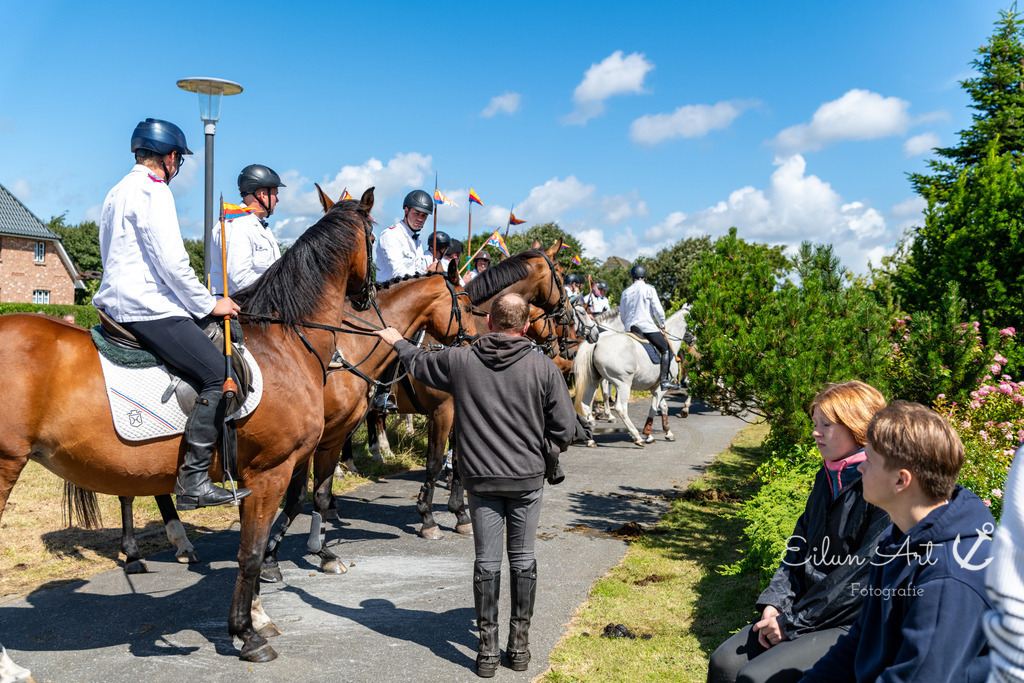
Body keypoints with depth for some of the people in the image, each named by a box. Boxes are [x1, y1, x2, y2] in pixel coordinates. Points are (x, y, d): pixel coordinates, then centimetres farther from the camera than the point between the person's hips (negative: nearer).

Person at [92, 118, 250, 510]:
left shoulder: (118, 192, 23)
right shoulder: (153, 191, -9)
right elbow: (172, 263, -17)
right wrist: (209, 305, -7)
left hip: (119, 302, 11)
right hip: (148, 308, -11)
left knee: (211, 371, 17)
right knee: (220, 374, -17)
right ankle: (193, 481, -20)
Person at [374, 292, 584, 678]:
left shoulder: (460, 361, -4)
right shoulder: (543, 367, -7)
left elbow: (419, 364, 16)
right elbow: (566, 428, -6)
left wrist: (397, 342, 36)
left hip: (481, 478, 1)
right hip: (528, 478, 0)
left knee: (487, 561, 8)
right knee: (523, 559, 11)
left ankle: (487, 648, 14)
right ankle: (519, 645, 19)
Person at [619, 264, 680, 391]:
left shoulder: (626, 292, 13)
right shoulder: (649, 289, -1)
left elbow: (622, 316, 17)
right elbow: (658, 310, -6)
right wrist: (662, 325, 9)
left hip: (630, 328, 6)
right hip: (647, 327, -5)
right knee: (667, 349, 1)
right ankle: (665, 380, -12)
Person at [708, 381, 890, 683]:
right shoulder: (827, 478, 11)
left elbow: (861, 575, -20)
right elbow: (799, 549, 12)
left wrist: (792, 621, -16)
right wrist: (775, 604, -3)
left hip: (852, 626, -8)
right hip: (805, 610, 8)